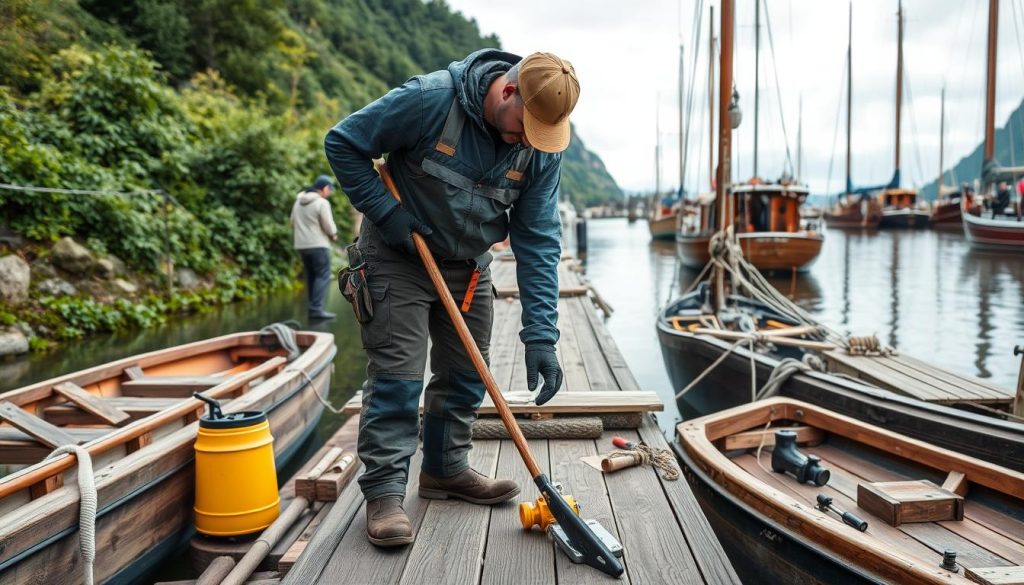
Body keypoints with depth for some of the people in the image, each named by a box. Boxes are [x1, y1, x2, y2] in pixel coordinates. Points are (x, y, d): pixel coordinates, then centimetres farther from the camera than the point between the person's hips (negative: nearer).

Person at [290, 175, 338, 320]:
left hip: (301, 245, 8)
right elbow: (328, 225, -12)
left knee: (311, 277, 12)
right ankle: (317, 308, -14)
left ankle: (313, 308, 13)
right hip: (318, 245, -8)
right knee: (323, 276, -6)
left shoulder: (298, 201, 13)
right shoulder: (322, 203, -12)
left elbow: (293, 223, 16)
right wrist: (334, 234, 6)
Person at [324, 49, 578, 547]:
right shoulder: (430, 99, -27)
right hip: (397, 258, -5)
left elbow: (538, 241, -15)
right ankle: (384, 491, 3)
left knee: (466, 375, 11)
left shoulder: (542, 147, -14)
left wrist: (541, 336, -20)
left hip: (468, 266, 5)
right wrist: (386, 213, -23)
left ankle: (446, 470, 29)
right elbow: (342, 143, -17)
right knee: (397, 375, -8)